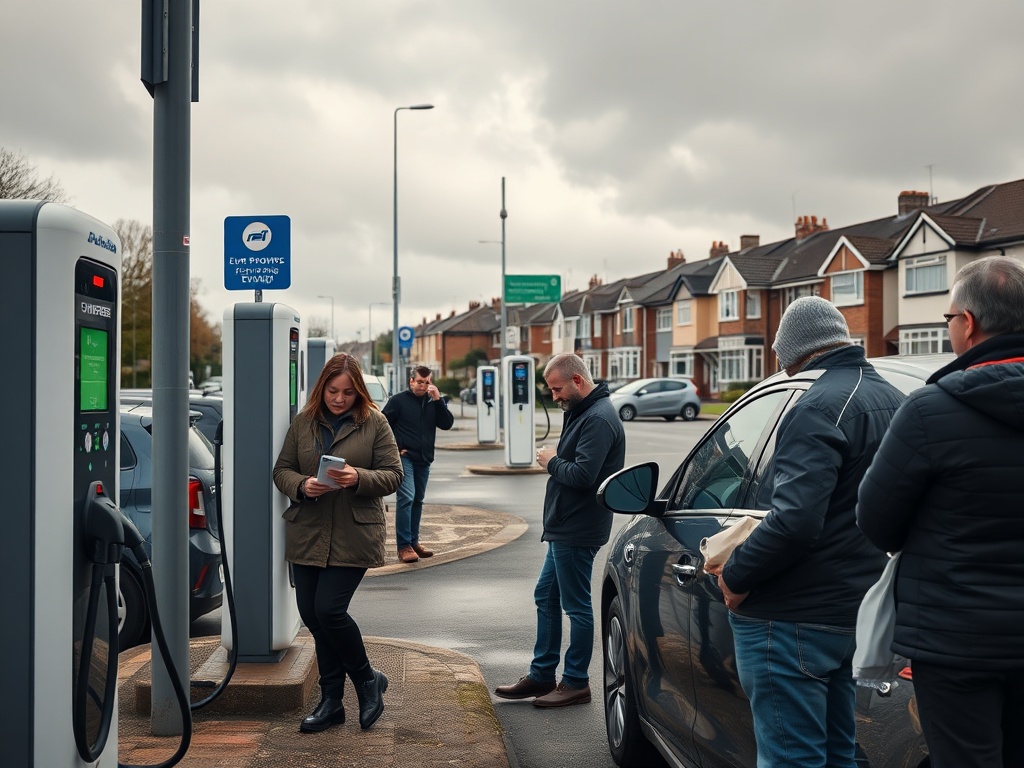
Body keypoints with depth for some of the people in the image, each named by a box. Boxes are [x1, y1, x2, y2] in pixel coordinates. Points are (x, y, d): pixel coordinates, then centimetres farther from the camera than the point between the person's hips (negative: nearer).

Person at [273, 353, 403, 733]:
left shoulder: (374, 423, -1)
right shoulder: (303, 421, 7)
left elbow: (393, 474, -2)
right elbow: (281, 470, 9)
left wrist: (359, 478, -20)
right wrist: (302, 485, -12)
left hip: (353, 537, -4)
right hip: (307, 534, 4)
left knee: (329, 610, -12)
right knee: (311, 614, 7)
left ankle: (367, 679, 14)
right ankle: (331, 701, 22)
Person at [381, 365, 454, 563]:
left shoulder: (434, 402, 10)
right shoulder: (399, 400, -3)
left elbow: (447, 424, -3)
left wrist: (438, 399, -13)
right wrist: (394, 448, -8)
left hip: (424, 460, 6)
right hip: (404, 458, -6)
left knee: (417, 501, 13)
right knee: (406, 498, -17)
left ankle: (413, 542, 22)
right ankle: (404, 546, -18)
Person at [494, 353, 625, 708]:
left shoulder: (598, 419, -20)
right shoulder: (581, 412, 14)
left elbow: (583, 474, -28)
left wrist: (552, 462, -12)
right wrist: (555, 461, 1)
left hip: (578, 531, -11)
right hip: (564, 528, 11)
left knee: (577, 606, 0)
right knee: (546, 596, 17)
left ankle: (576, 682, 11)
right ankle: (542, 675, 26)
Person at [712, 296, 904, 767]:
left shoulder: (819, 407, -20)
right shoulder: (890, 401, 10)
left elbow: (794, 520, -30)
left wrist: (735, 576, -16)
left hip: (792, 623, -9)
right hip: (853, 613, 9)